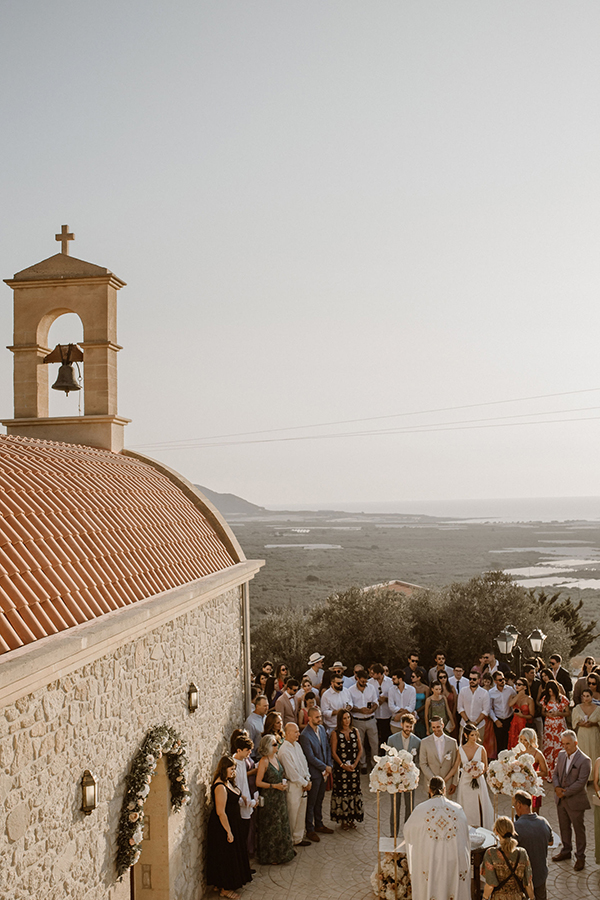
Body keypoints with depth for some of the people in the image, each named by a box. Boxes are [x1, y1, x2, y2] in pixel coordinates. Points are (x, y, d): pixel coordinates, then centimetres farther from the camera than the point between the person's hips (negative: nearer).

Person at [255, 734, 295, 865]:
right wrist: (274, 786, -20)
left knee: (281, 824, 16)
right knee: (271, 827, 2)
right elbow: (258, 782, -18)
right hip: (269, 798, -8)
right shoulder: (264, 761, -19)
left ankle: (282, 852, 29)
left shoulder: (275, 757, 5)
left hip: (279, 797, 8)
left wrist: (284, 782, 1)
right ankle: (271, 856, 15)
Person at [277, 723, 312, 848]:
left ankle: (298, 838, 26)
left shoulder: (297, 746, 8)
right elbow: (292, 772, -19)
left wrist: (307, 780, 2)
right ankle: (290, 841, 15)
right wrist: (304, 784, -11)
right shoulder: (284, 751, -20)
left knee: (301, 813, 14)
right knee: (292, 814, 2)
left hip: (303, 785, 8)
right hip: (293, 786, -8)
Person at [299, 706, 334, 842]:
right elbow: (311, 758, -22)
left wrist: (329, 765, 0)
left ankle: (319, 824, 35)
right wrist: (325, 767, -12)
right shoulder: (305, 736, -23)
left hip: (323, 772, 7)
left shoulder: (322, 729, 3)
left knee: (319, 800, 21)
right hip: (313, 773, -7)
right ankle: (310, 830, 18)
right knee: (311, 803, 6)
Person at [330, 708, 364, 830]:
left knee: (354, 790, 5)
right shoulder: (335, 733, -6)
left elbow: (360, 749, 6)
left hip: (354, 766, 3)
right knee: (342, 791, 0)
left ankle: (352, 818, 18)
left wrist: (355, 764, -6)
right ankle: (343, 819, 11)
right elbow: (333, 752, -6)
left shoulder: (355, 731, 4)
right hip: (340, 766, -3)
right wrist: (342, 765, -13)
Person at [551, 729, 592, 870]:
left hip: (576, 801, -6)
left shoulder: (584, 761, -19)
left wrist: (565, 793, -18)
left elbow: (580, 783, -21)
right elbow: (555, 774, 10)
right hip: (561, 800, 6)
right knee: (564, 827, 20)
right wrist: (557, 787, -9)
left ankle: (580, 857, 21)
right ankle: (566, 851, 37)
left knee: (579, 830, 8)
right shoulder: (561, 755, 2)